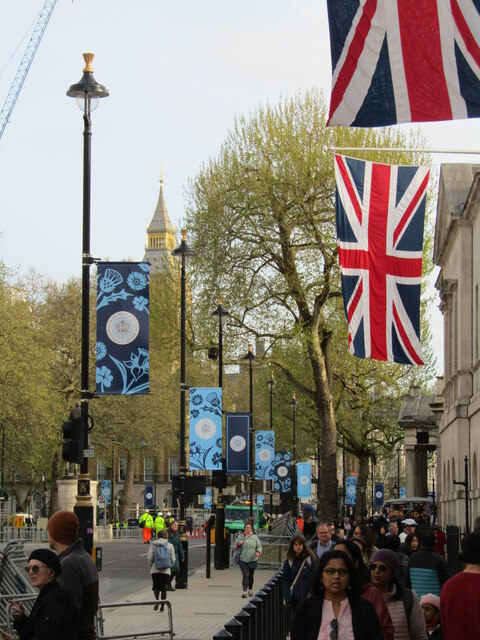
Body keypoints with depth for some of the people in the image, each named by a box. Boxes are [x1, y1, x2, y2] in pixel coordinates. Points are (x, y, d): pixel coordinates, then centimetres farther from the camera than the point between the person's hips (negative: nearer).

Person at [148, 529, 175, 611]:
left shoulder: (153, 544, 1)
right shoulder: (170, 546, 2)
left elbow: (149, 557, -3)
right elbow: (173, 559, 0)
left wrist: (151, 565, 13)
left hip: (155, 570, 0)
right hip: (166, 570, 0)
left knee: (156, 587, 11)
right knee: (164, 589, 9)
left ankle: (157, 600, -16)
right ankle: (162, 606, 3)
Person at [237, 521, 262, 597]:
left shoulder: (254, 537, 5)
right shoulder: (241, 537, 5)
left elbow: (259, 546, 6)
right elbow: (236, 547, 11)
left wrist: (258, 552, -15)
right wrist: (238, 544, -12)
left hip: (252, 560, 1)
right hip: (243, 559, -1)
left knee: (250, 575, 12)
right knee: (245, 575, -12)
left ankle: (250, 590, 31)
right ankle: (244, 591, -17)